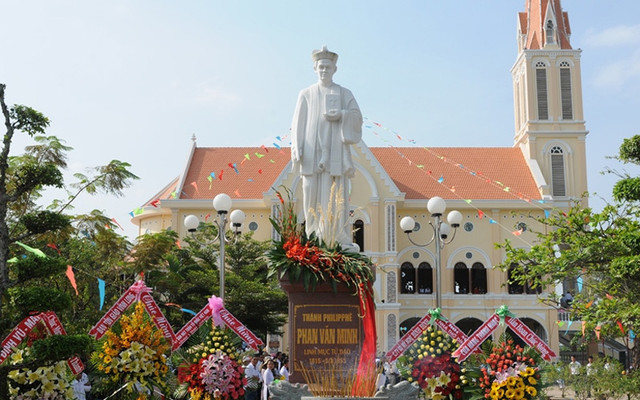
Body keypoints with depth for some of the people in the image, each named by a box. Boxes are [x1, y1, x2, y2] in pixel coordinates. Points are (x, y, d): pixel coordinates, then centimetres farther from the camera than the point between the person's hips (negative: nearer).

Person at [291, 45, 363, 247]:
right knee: (312, 192, -3)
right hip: (312, 152, 0)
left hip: (335, 151, 0)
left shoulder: (344, 93, 11)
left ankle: (337, 236, -2)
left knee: (336, 192, -4)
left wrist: (341, 115, -14)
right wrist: (297, 150, -5)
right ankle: (314, 236, 1)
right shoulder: (306, 94, 10)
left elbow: (357, 117, 6)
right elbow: (298, 123, 5)